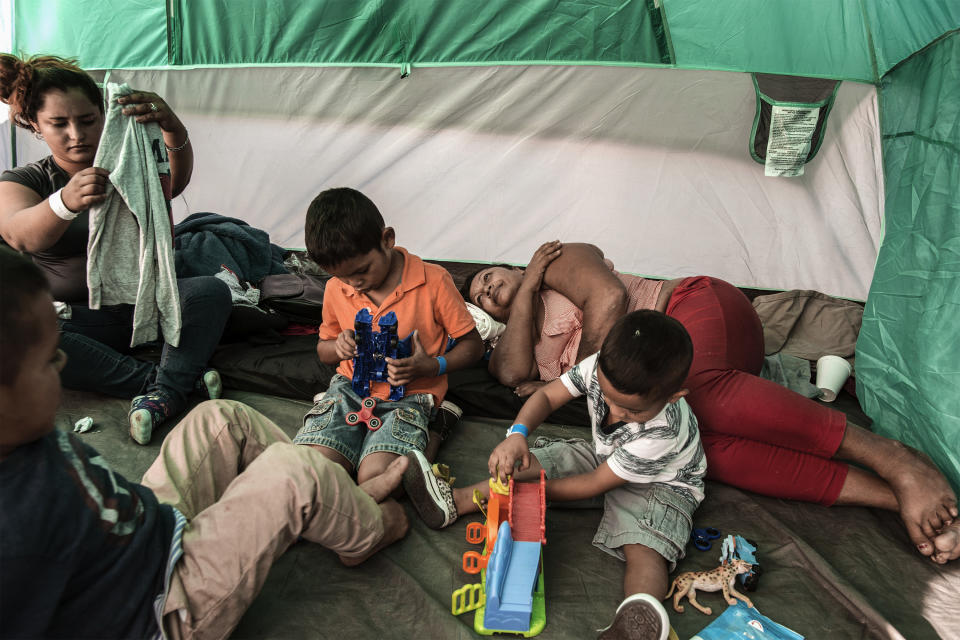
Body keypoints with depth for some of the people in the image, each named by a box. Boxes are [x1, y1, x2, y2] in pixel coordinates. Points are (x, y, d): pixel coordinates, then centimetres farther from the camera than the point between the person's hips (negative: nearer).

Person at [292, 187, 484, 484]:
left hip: (409, 396, -4)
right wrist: (337, 347, -6)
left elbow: (472, 344, -1)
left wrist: (432, 367, -19)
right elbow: (323, 348, 20)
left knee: (373, 477, -28)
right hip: (350, 388, 4)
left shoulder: (433, 281, -9)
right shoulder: (335, 289, 3)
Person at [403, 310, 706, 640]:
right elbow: (546, 395, -17)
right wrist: (517, 433, -37)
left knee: (643, 549, -35)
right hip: (602, 456, 7)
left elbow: (594, 483, -27)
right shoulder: (603, 365, -27)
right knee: (530, 461, -10)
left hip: (660, 483, -6)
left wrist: (536, 482, -20)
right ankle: (455, 502, -6)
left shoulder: (663, 434, -39)